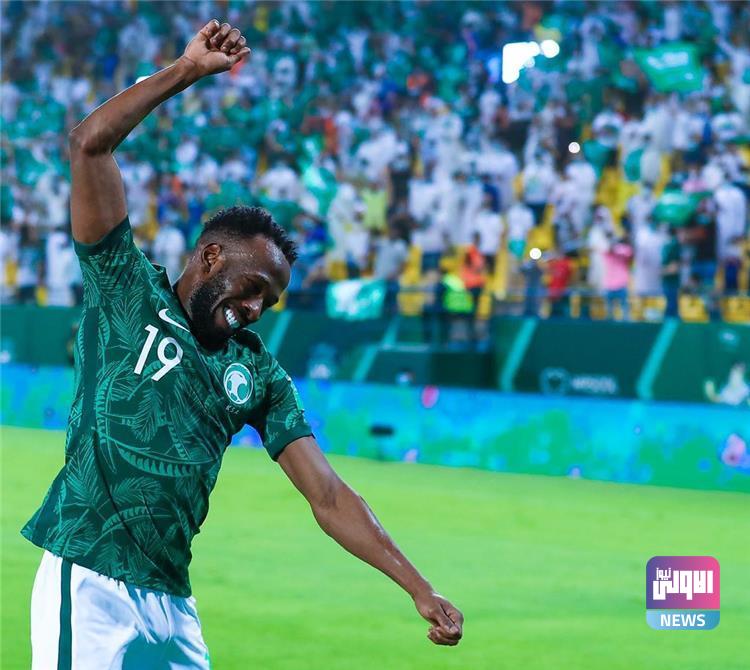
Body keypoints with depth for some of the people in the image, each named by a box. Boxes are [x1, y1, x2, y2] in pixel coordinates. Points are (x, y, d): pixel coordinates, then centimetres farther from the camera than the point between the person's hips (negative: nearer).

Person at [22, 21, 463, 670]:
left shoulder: (259, 372, 16)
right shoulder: (128, 288, 4)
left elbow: (329, 498, 9)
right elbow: (89, 146, -5)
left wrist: (419, 589, -1)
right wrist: (186, 71, -6)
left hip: (173, 600, 6)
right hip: (90, 585, -6)